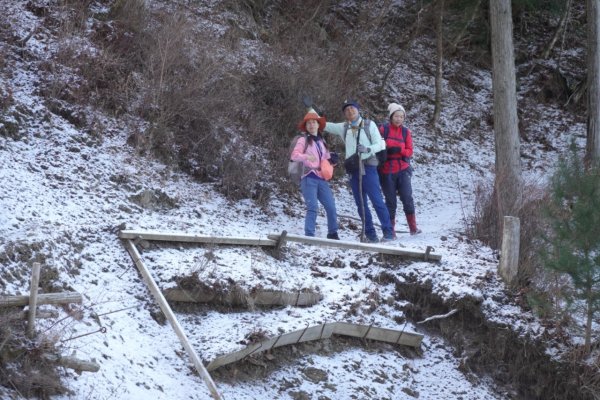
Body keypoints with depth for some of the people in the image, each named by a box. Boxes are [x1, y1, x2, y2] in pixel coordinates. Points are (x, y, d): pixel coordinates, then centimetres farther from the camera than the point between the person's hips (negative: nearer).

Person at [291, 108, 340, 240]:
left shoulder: (322, 142, 22)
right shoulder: (303, 140, 4)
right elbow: (294, 155, -9)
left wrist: (331, 161, 4)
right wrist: (306, 157, -29)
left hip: (321, 179, 5)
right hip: (309, 178, -5)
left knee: (331, 207, -2)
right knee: (313, 208, -18)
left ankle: (332, 234, 12)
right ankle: (309, 235, -17)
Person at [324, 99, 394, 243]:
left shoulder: (369, 124, 3)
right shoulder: (343, 127, 13)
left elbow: (379, 144, 0)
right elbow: (324, 125, 17)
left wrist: (367, 149, -19)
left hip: (368, 166, -4)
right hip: (352, 168, 4)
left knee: (377, 200, -12)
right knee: (361, 204, 4)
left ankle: (388, 232, -10)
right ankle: (370, 235, 8)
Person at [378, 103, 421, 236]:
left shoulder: (406, 132, 6)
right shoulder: (383, 129, -2)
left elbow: (409, 151, 4)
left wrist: (399, 150, -15)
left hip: (402, 169, 2)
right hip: (387, 171, -2)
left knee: (407, 198, -8)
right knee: (390, 201, 2)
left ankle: (413, 227, 0)